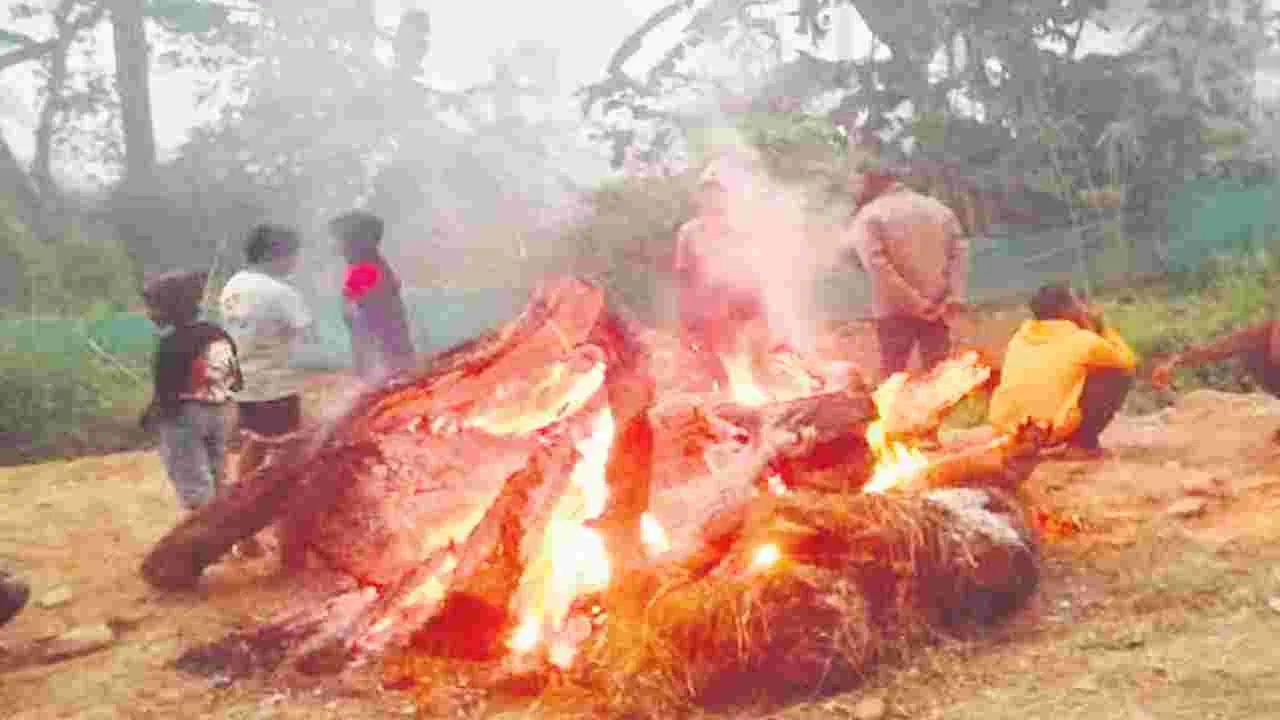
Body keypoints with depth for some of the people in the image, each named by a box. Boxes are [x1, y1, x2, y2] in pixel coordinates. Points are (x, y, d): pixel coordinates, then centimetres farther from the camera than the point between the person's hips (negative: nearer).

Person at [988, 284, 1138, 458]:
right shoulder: (1082, 340, -3)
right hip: (1052, 430, -6)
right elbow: (1128, 361, 13)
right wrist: (1101, 328, 23)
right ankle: (1083, 442, 6)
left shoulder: (1019, 337, 13)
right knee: (1119, 376, 9)